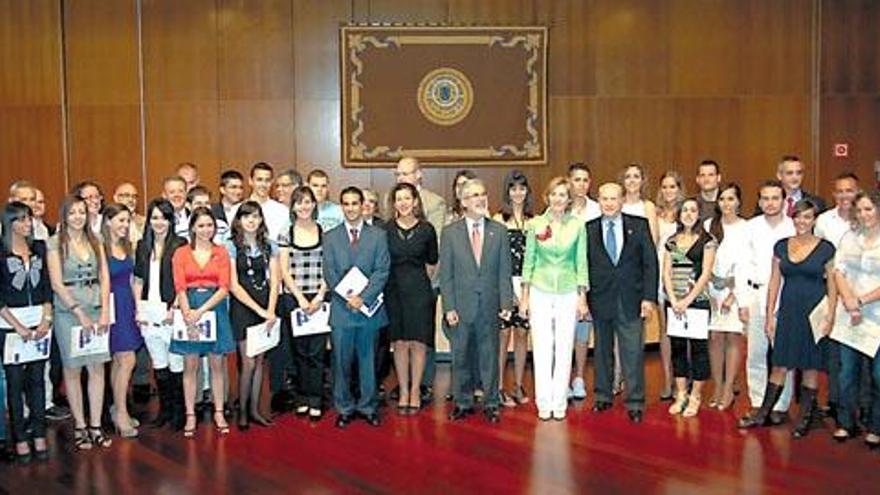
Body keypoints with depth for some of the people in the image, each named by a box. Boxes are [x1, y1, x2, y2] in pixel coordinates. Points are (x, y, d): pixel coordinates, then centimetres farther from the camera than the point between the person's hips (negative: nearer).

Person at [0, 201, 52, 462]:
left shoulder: (39, 248, 9)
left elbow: (47, 287, 9)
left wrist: (46, 319, -3)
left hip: (39, 321, 3)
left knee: (37, 379, 5)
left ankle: (39, 436, 11)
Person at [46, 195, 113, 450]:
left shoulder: (95, 242, 10)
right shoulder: (55, 243, -3)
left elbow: (104, 278, 7)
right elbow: (56, 283, -8)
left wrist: (105, 312, -3)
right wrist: (80, 313, -12)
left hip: (96, 310, 4)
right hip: (68, 311, -3)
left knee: (97, 368, 2)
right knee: (72, 369, 3)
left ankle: (96, 426, 10)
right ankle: (80, 427, 11)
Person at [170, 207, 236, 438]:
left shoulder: (221, 253, 5)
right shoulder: (181, 253, 4)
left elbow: (224, 287, -3)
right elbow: (179, 288, -3)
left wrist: (201, 311, -13)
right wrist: (188, 315, -16)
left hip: (215, 308, 1)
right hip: (189, 309, -1)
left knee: (217, 364, 4)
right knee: (190, 365, 2)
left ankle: (219, 413, 13)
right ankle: (190, 415, 9)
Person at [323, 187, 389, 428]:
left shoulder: (378, 235, 5)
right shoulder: (331, 237, 8)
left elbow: (382, 271, -3)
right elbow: (329, 274, 2)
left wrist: (364, 297, -13)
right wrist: (348, 298, -12)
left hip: (369, 308, 0)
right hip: (341, 309, 0)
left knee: (368, 360, 8)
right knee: (341, 362, 6)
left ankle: (368, 406, 20)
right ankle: (344, 408, 18)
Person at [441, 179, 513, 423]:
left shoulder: (499, 231, 4)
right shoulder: (450, 233, 1)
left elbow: (504, 272, 3)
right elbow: (446, 274, -1)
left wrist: (506, 303, -4)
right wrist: (449, 307, -7)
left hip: (490, 306, 1)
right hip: (461, 307, 0)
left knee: (489, 356, 8)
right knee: (461, 357, 9)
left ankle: (490, 403, 21)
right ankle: (462, 402, 23)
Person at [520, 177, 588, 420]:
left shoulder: (577, 226, 1)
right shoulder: (535, 224, 1)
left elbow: (581, 262, 4)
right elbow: (528, 261, 5)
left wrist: (582, 297, 2)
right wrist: (524, 296, 3)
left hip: (568, 293, 0)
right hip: (540, 292, 0)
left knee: (564, 349, 4)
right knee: (541, 349, 2)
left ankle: (560, 402, 15)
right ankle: (543, 402, 12)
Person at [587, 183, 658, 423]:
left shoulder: (639, 225, 3)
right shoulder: (589, 229, 3)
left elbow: (650, 262, 1)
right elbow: (583, 266, 4)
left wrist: (649, 297, -6)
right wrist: (583, 298, -2)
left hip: (630, 300, -1)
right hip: (600, 300, 1)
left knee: (633, 353, -1)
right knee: (602, 351, 12)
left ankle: (635, 403, 8)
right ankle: (603, 396, 27)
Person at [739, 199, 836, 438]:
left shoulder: (825, 248, -2)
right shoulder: (781, 246, 6)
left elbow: (832, 286, 0)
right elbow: (774, 282, 9)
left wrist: (830, 316, -8)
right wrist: (770, 315, 6)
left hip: (814, 314, -2)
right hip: (787, 312, 2)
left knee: (810, 367, 5)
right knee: (779, 365, 5)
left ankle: (805, 418, 16)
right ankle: (762, 414, 12)